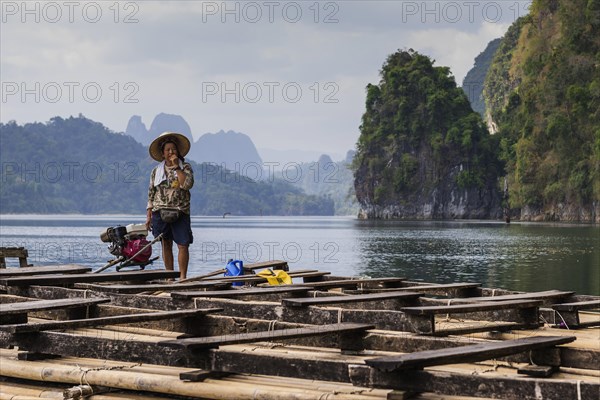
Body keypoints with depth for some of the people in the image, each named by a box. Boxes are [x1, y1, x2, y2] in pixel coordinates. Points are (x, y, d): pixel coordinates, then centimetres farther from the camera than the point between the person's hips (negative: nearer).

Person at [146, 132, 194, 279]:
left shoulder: (186, 167, 4)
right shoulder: (156, 171, 10)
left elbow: (187, 184, -15)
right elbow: (151, 194, 11)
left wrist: (176, 167, -12)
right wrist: (149, 215, 5)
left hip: (180, 212, -2)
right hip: (160, 212, 2)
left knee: (183, 245, -9)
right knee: (166, 245, 6)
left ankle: (182, 276, -5)